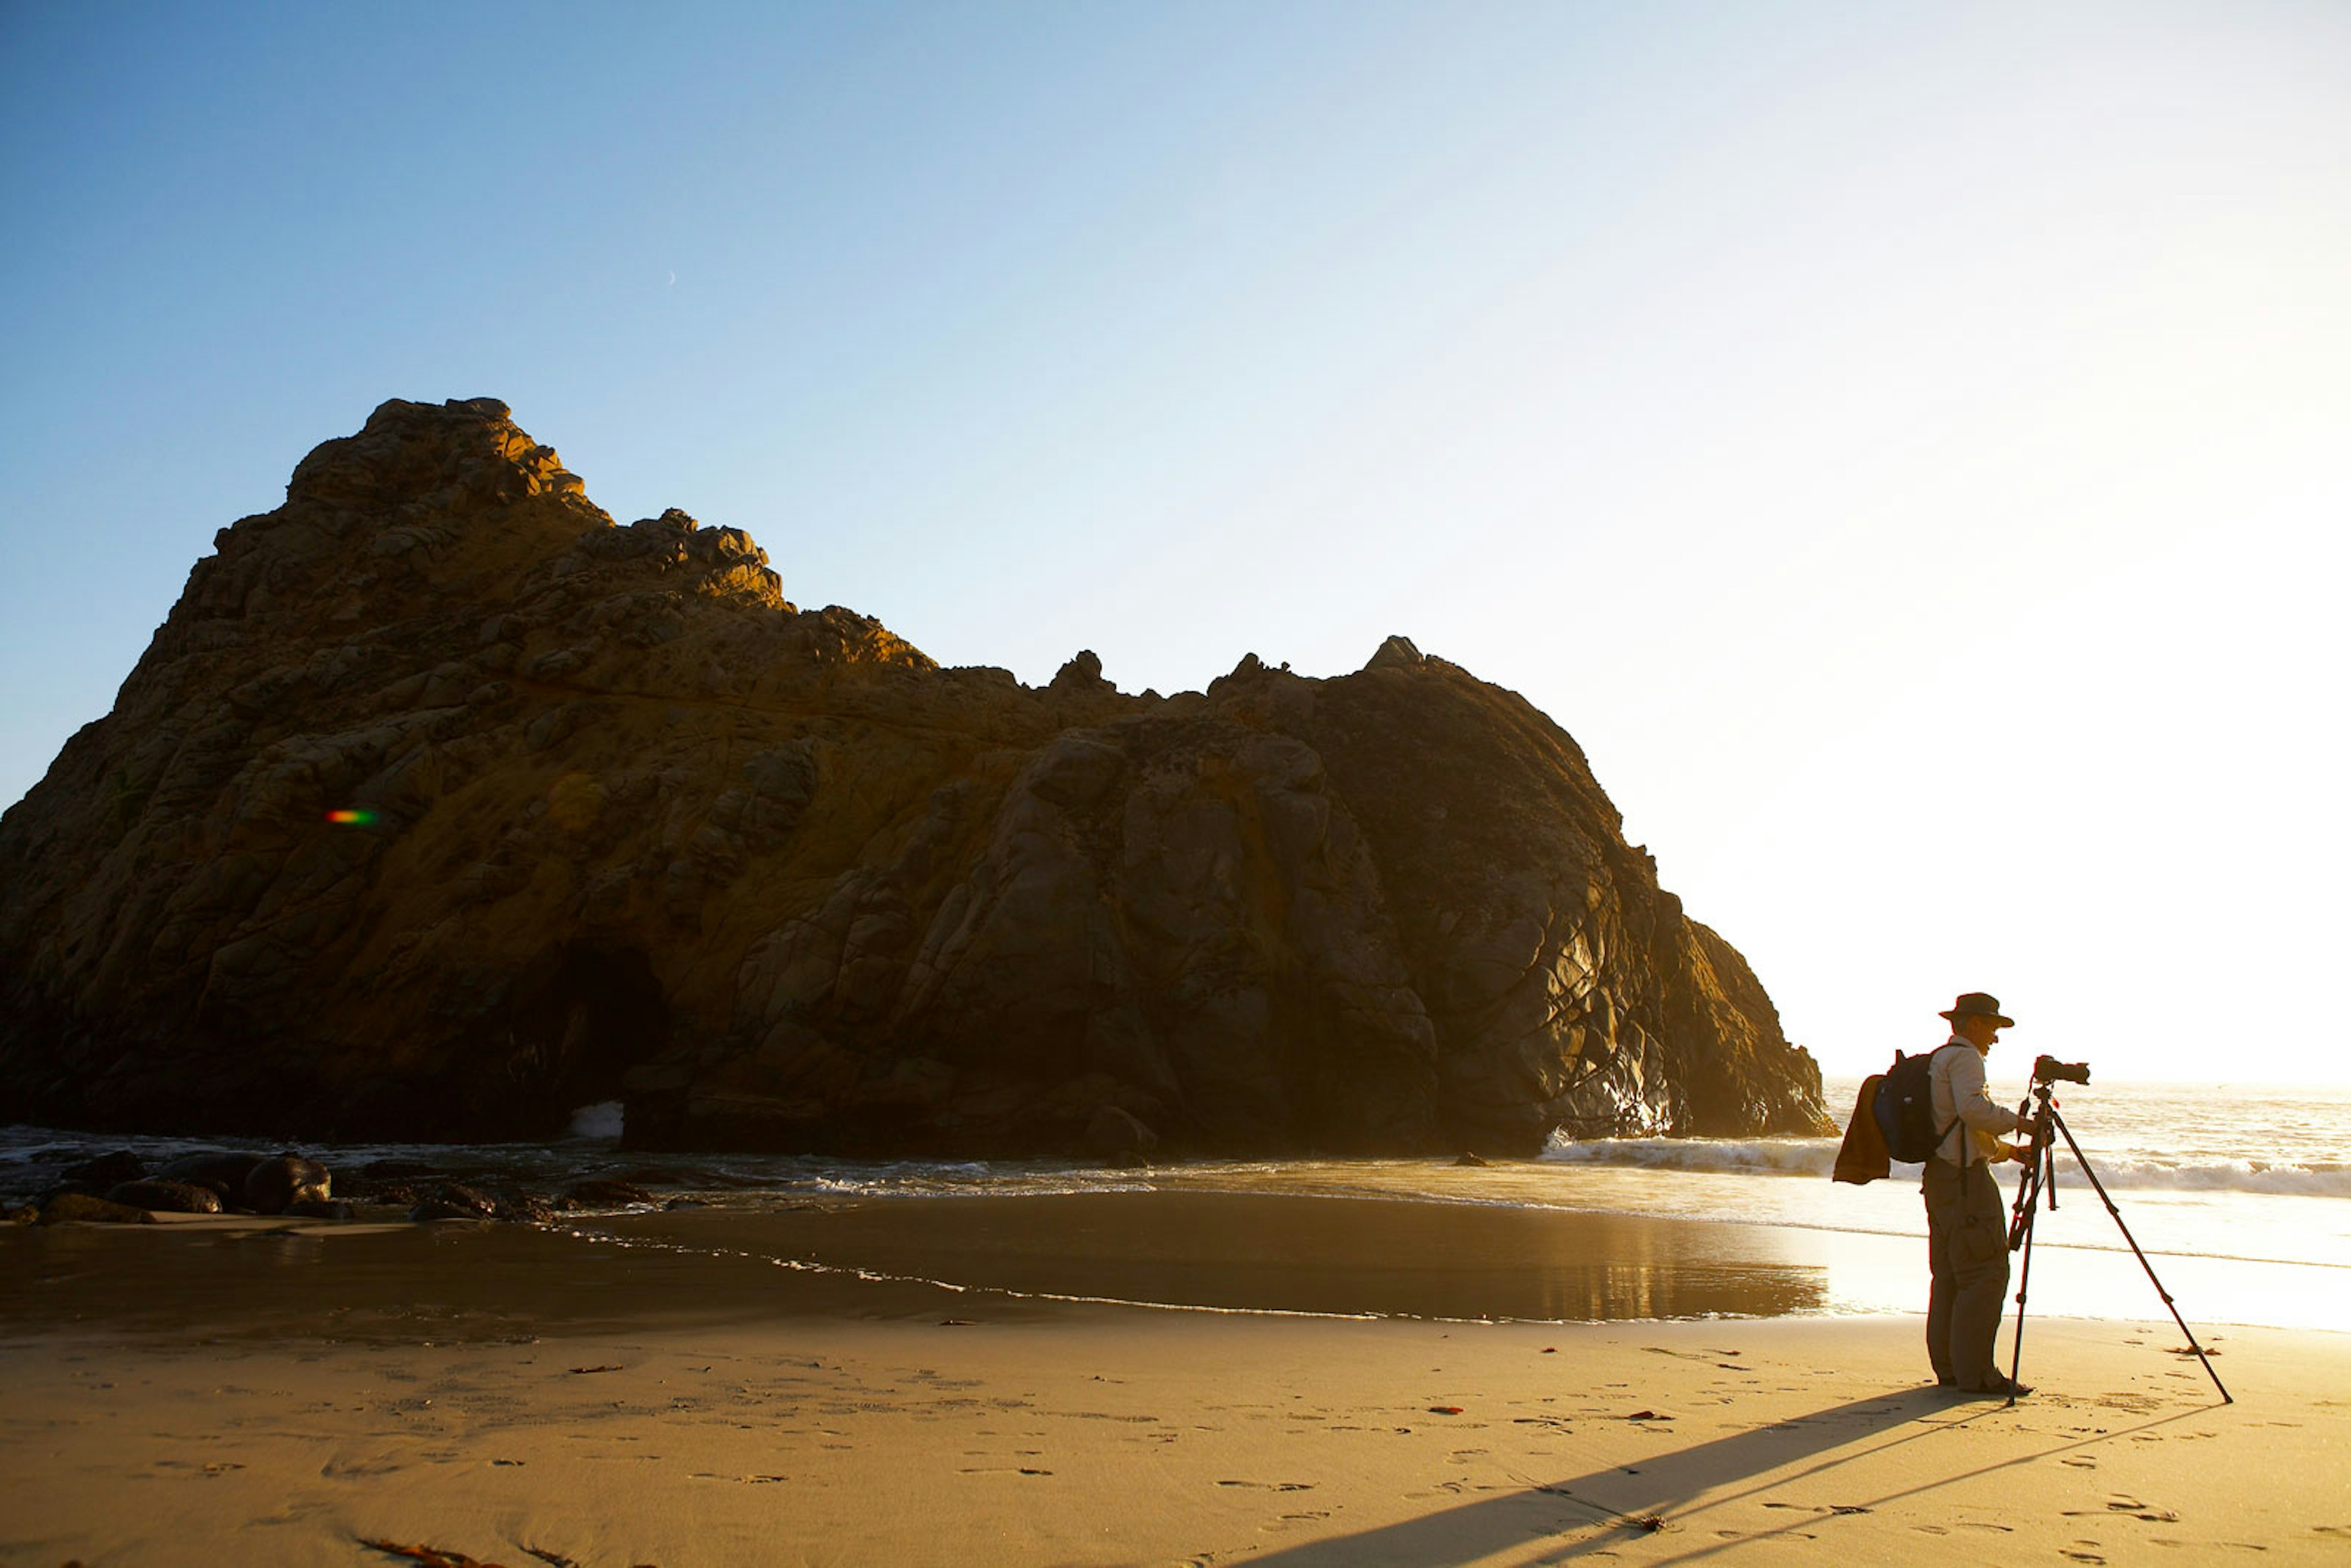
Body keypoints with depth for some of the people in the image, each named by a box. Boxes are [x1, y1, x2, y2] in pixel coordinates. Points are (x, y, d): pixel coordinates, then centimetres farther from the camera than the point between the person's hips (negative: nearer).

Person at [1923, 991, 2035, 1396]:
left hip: (1940, 1176, 10)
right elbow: (1973, 1109, -25)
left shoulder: (1937, 1059, 23)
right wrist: (2016, 1120, -12)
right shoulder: (1964, 1057, -8)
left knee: (1949, 1274, 10)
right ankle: (1974, 1373, -10)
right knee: (1985, 1274, -9)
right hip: (1965, 1178, -10)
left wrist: (2007, 1150, 25)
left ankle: (1948, 1367, 12)